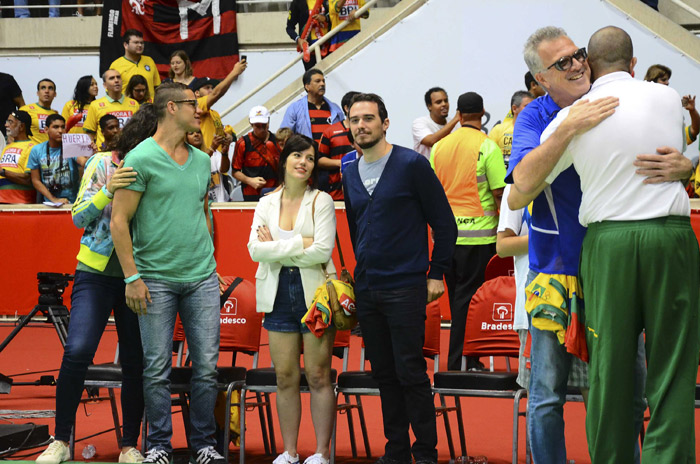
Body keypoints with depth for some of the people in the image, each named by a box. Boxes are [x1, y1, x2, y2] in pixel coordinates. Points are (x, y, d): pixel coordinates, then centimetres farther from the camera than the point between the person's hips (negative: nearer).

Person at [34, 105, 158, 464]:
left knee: (135, 362, 2)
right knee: (77, 352, -14)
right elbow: (79, 217, -4)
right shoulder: (102, 164, -1)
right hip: (96, 273, -2)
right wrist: (107, 191, -19)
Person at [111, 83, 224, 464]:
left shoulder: (202, 160, 12)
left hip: (201, 279, 5)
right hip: (156, 279, -5)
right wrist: (132, 277, -12)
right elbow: (119, 221, -8)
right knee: (156, 370, 1)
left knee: (206, 367, 4)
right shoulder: (141, 158, -7)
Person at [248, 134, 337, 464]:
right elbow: (255, 250, -4)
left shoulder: (322, 201, -1)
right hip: (278, 297, 3)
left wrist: (276, 247, -8)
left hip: (314, 294, -3)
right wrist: (300, 244, -12)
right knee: (285, 377, 6)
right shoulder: (267, 204, 9)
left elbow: (322, 251, -12)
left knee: (318, 377, 0)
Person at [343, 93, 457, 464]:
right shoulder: (350, 173, 11)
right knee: (384, 374, 10)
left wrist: (436, 274, -4)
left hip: (405, 287, -6)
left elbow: (444, 222, -4)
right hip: (365, 290, 6)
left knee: (411, 374, -5)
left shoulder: (412, 164, -7)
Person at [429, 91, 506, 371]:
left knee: (456, 298, 14)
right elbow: (499, 193, -10)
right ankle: (461, 364, 1)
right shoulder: (487, 146, -9)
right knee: (469, 298, 0)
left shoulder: (439, 146, 6)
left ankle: (464, 360, 21)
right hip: (477, 234, -5)